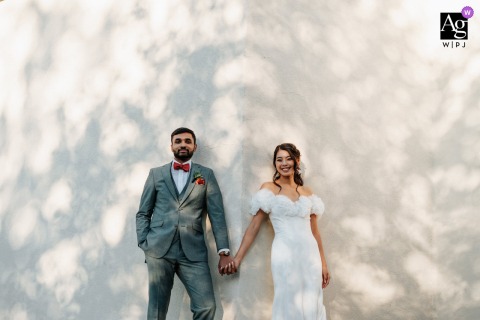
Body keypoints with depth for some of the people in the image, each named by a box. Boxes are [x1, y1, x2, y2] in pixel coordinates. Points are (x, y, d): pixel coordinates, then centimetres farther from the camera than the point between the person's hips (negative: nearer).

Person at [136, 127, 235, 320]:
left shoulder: (206, 175, 11)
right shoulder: (156, 174, 13)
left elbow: (217, 215, 4)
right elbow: (143, 213, 13)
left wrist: (224, 252, -4)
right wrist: (144, 244, -1)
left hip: (193, 252, 0)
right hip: (159, 249, 1)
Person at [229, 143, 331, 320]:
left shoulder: (307, 192, 14)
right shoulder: (268, 188, 3)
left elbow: (314, 230, 16)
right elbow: (254, 225, 0)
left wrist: (323, 263, 14)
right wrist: (238, 257, -5)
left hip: (310, 255, 4)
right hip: (285, 254, -4)